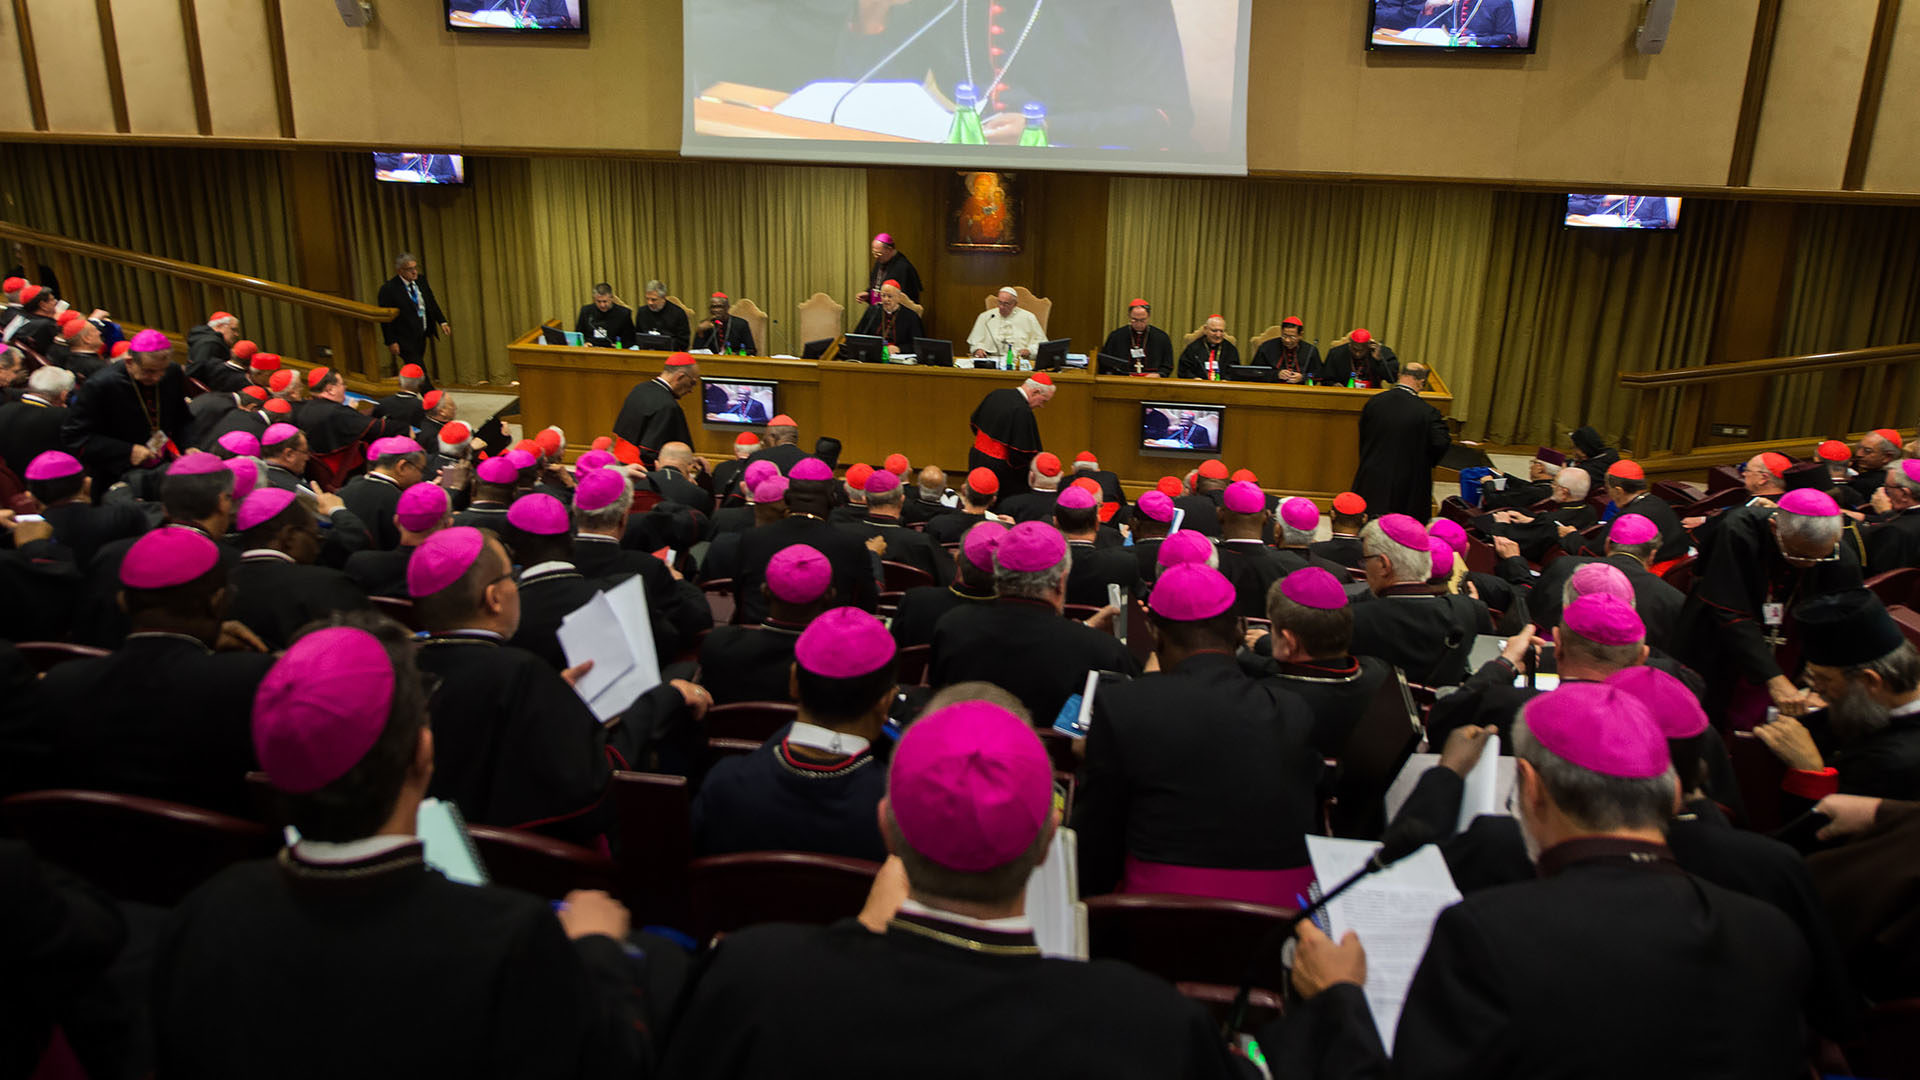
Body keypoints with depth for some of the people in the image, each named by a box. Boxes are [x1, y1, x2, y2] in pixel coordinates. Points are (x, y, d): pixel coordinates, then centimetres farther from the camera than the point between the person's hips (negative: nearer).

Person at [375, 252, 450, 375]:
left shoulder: (421, 280, 3)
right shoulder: (388, 289, -16)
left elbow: (432, 303, 14)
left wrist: (442, 322, 4)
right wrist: (391, 342, -15)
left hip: (421, 336, 6)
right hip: (405, 340, -6)